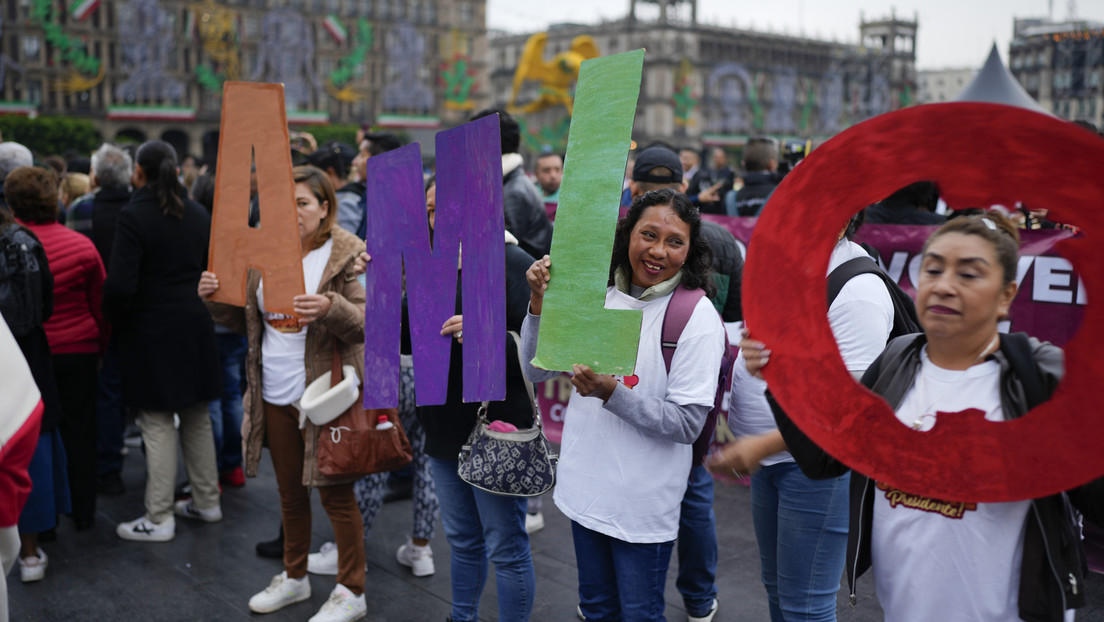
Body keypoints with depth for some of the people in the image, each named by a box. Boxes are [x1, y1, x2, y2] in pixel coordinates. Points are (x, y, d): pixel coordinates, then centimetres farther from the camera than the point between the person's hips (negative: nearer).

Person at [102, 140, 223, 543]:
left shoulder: (134, 216, -14)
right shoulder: (198, 214, 6)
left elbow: (120, 285, -19)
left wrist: (114, 320, -2)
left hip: (151, 332, -6)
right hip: (195, 330, 6)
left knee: (158, 425, 0)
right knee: (197, 419, 16)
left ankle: (159, 519, 7)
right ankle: (206, 502, 26)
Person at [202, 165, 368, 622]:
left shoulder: (346, 254, -9)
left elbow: (367, 322, -17)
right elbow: (246, 322, 12)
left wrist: (331, 308, -36)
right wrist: (217, 299, -6)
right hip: (275, 395, 6)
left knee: (335, 492, 3)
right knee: (290, 489, 19)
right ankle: (294, 577, 38)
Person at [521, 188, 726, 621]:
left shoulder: (698, 317, -14)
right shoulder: (597, 296, 0)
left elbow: (688, 424, -17)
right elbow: (536, 370, 2)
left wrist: (612, 393, -28)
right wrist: (540, 304, -13)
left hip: (643, 504, -5)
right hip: (585, 487, 5)